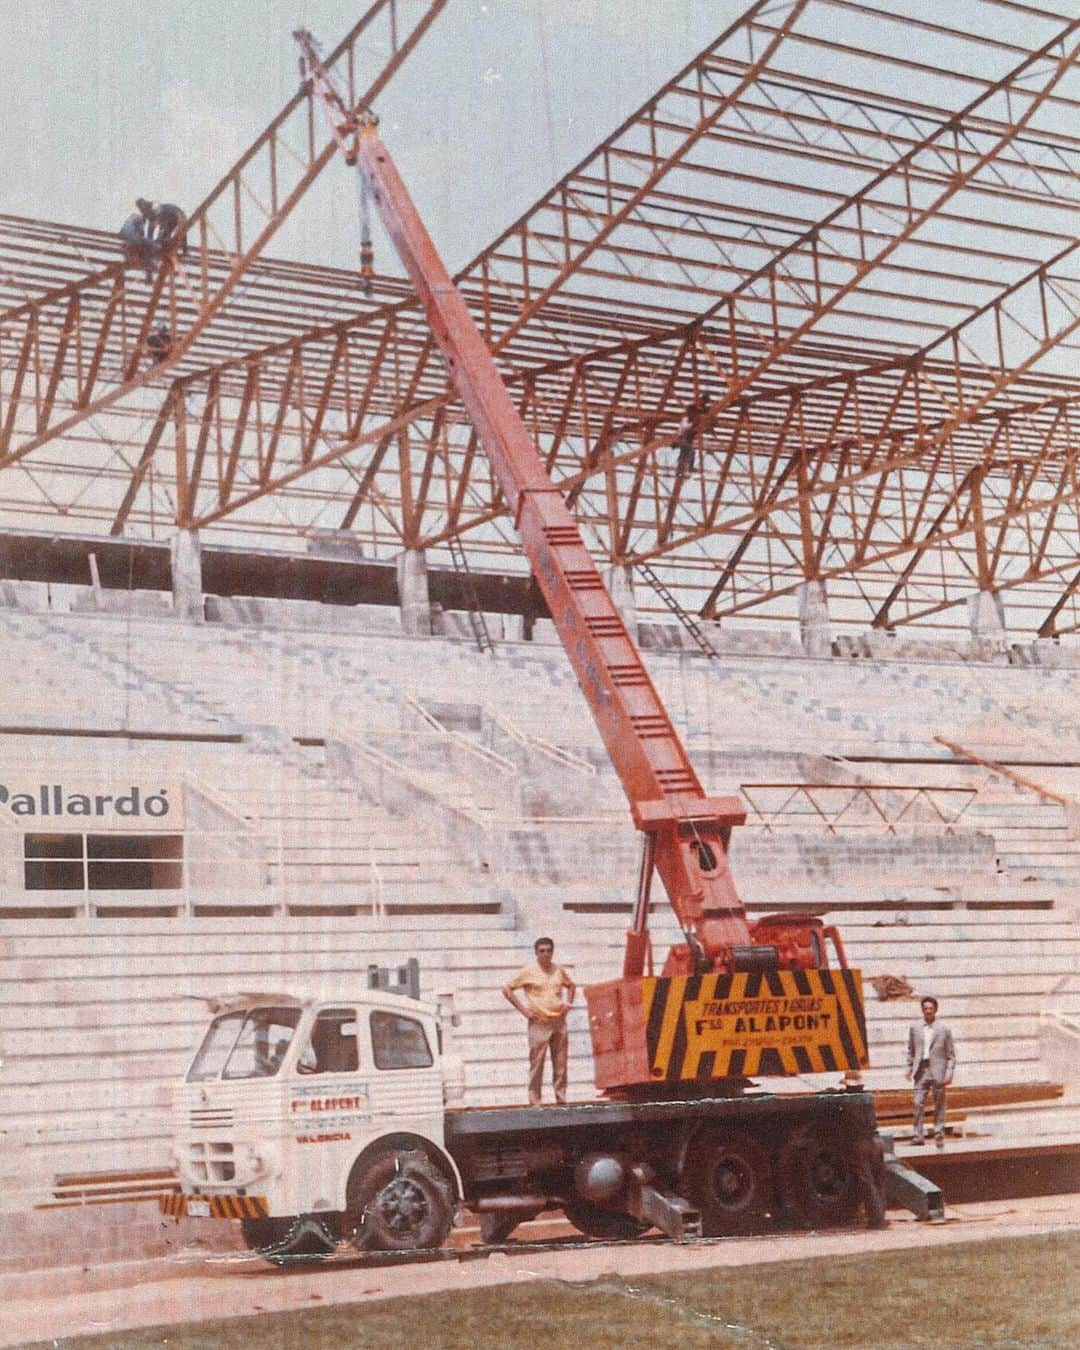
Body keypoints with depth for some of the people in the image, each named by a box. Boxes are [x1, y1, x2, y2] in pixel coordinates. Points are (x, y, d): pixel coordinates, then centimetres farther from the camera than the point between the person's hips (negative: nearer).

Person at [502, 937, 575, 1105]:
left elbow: (570, 985, 28)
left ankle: (561, 1100, 12)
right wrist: (523, 1009, -7)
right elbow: (507, 990, -1)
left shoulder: (558, 970, 9)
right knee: (536, 1064, -5)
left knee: (560, 1064, 6)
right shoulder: (528, 971, -4)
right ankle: (535, 1102, -1)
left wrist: (568, 1003, 11)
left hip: (559, 1022, 4)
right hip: (539, 1024, -4)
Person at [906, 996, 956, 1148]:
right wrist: (909, 1068, 7)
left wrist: (949, 1073, -7)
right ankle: (917, 1135, -5)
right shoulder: (914, 1028, 7)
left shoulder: (944, 1030, 0)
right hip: (921, 1071, 2)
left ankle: (939, 1136, 13)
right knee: (918, 1104, -7)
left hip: (938, 1071, -1)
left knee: (939, 1105, 5)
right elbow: (911, 1050, 15)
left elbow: (951, 1054, 2)